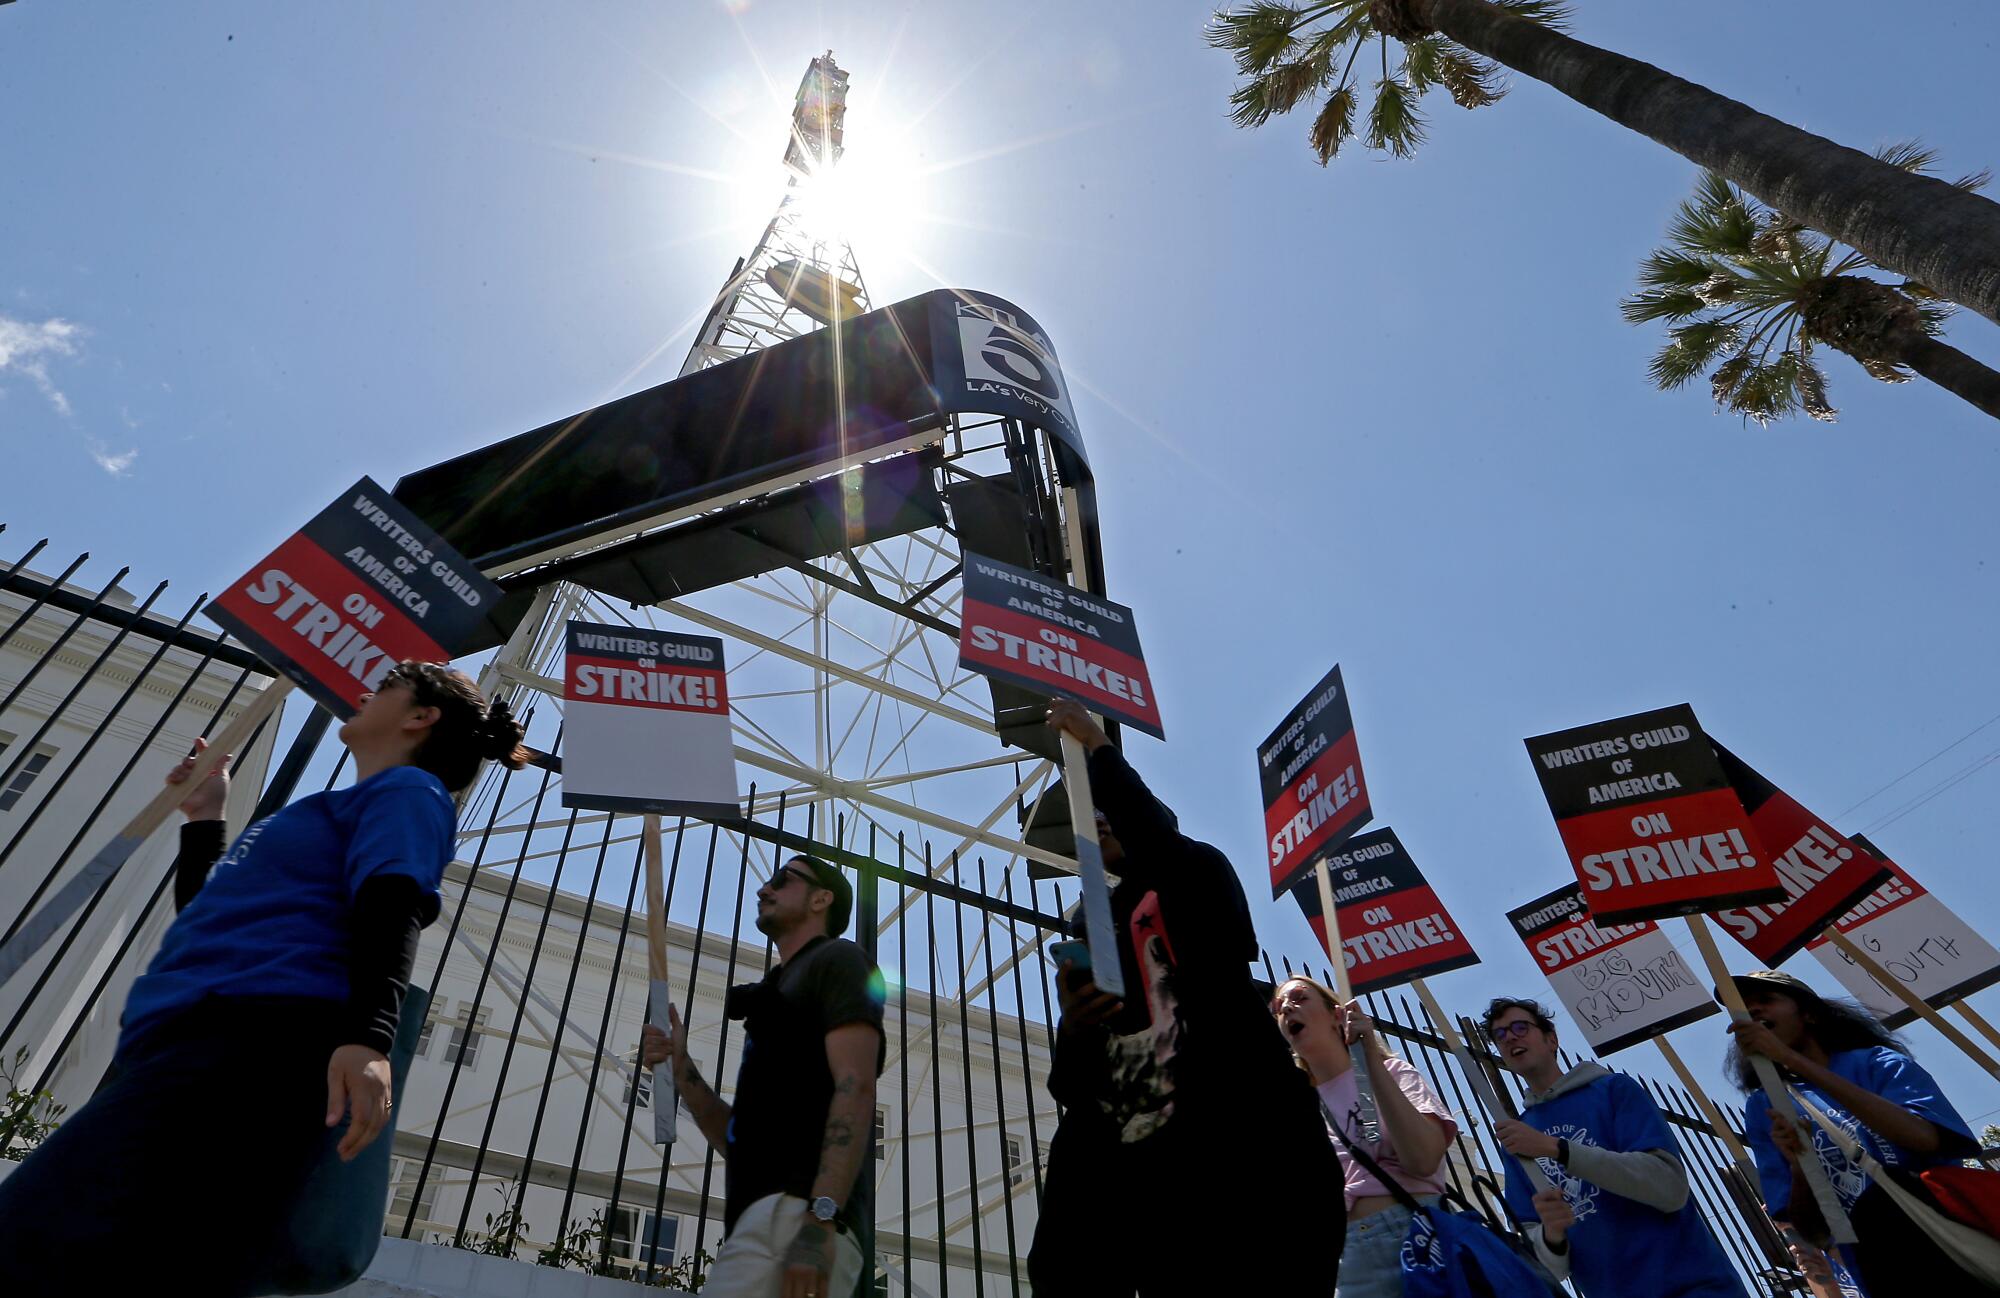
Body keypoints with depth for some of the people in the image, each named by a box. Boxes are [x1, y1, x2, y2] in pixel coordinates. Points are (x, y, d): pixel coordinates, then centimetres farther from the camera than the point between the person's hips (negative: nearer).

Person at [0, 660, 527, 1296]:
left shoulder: (408, 788, 6)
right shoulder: (335, 811, 34)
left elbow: (392, 904, -15)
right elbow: (206, 919, 42)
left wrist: (368, 1036, -29)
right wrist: (203, 819, 41)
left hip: (259, 1037, -10)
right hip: (178, 1038, 10)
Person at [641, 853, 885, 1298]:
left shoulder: (837, 959, 3)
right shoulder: (783, 988, 29)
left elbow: (856, 1087, -13)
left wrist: (820, 1218, -24)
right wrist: (681, 1069, 11)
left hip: (795, 1212, -9)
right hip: (765, 1218, 9)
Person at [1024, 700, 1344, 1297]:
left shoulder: (1198, 873, 12)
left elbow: (1157, 842, -17)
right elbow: (1069, 1087, 18)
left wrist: (1097, 746, -11)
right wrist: (1072, 1028, -6)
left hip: (1236, 1155, -5)